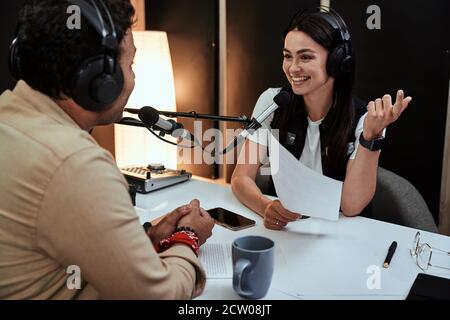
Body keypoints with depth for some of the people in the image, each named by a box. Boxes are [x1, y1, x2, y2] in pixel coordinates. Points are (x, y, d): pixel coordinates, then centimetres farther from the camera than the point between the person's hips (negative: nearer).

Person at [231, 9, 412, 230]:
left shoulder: (363, 119, -10)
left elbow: (351, 206, -16)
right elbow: (241, 177, -9)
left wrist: (372, 135, -26)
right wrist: (266, 207, -28)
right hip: (278, 227, 2)